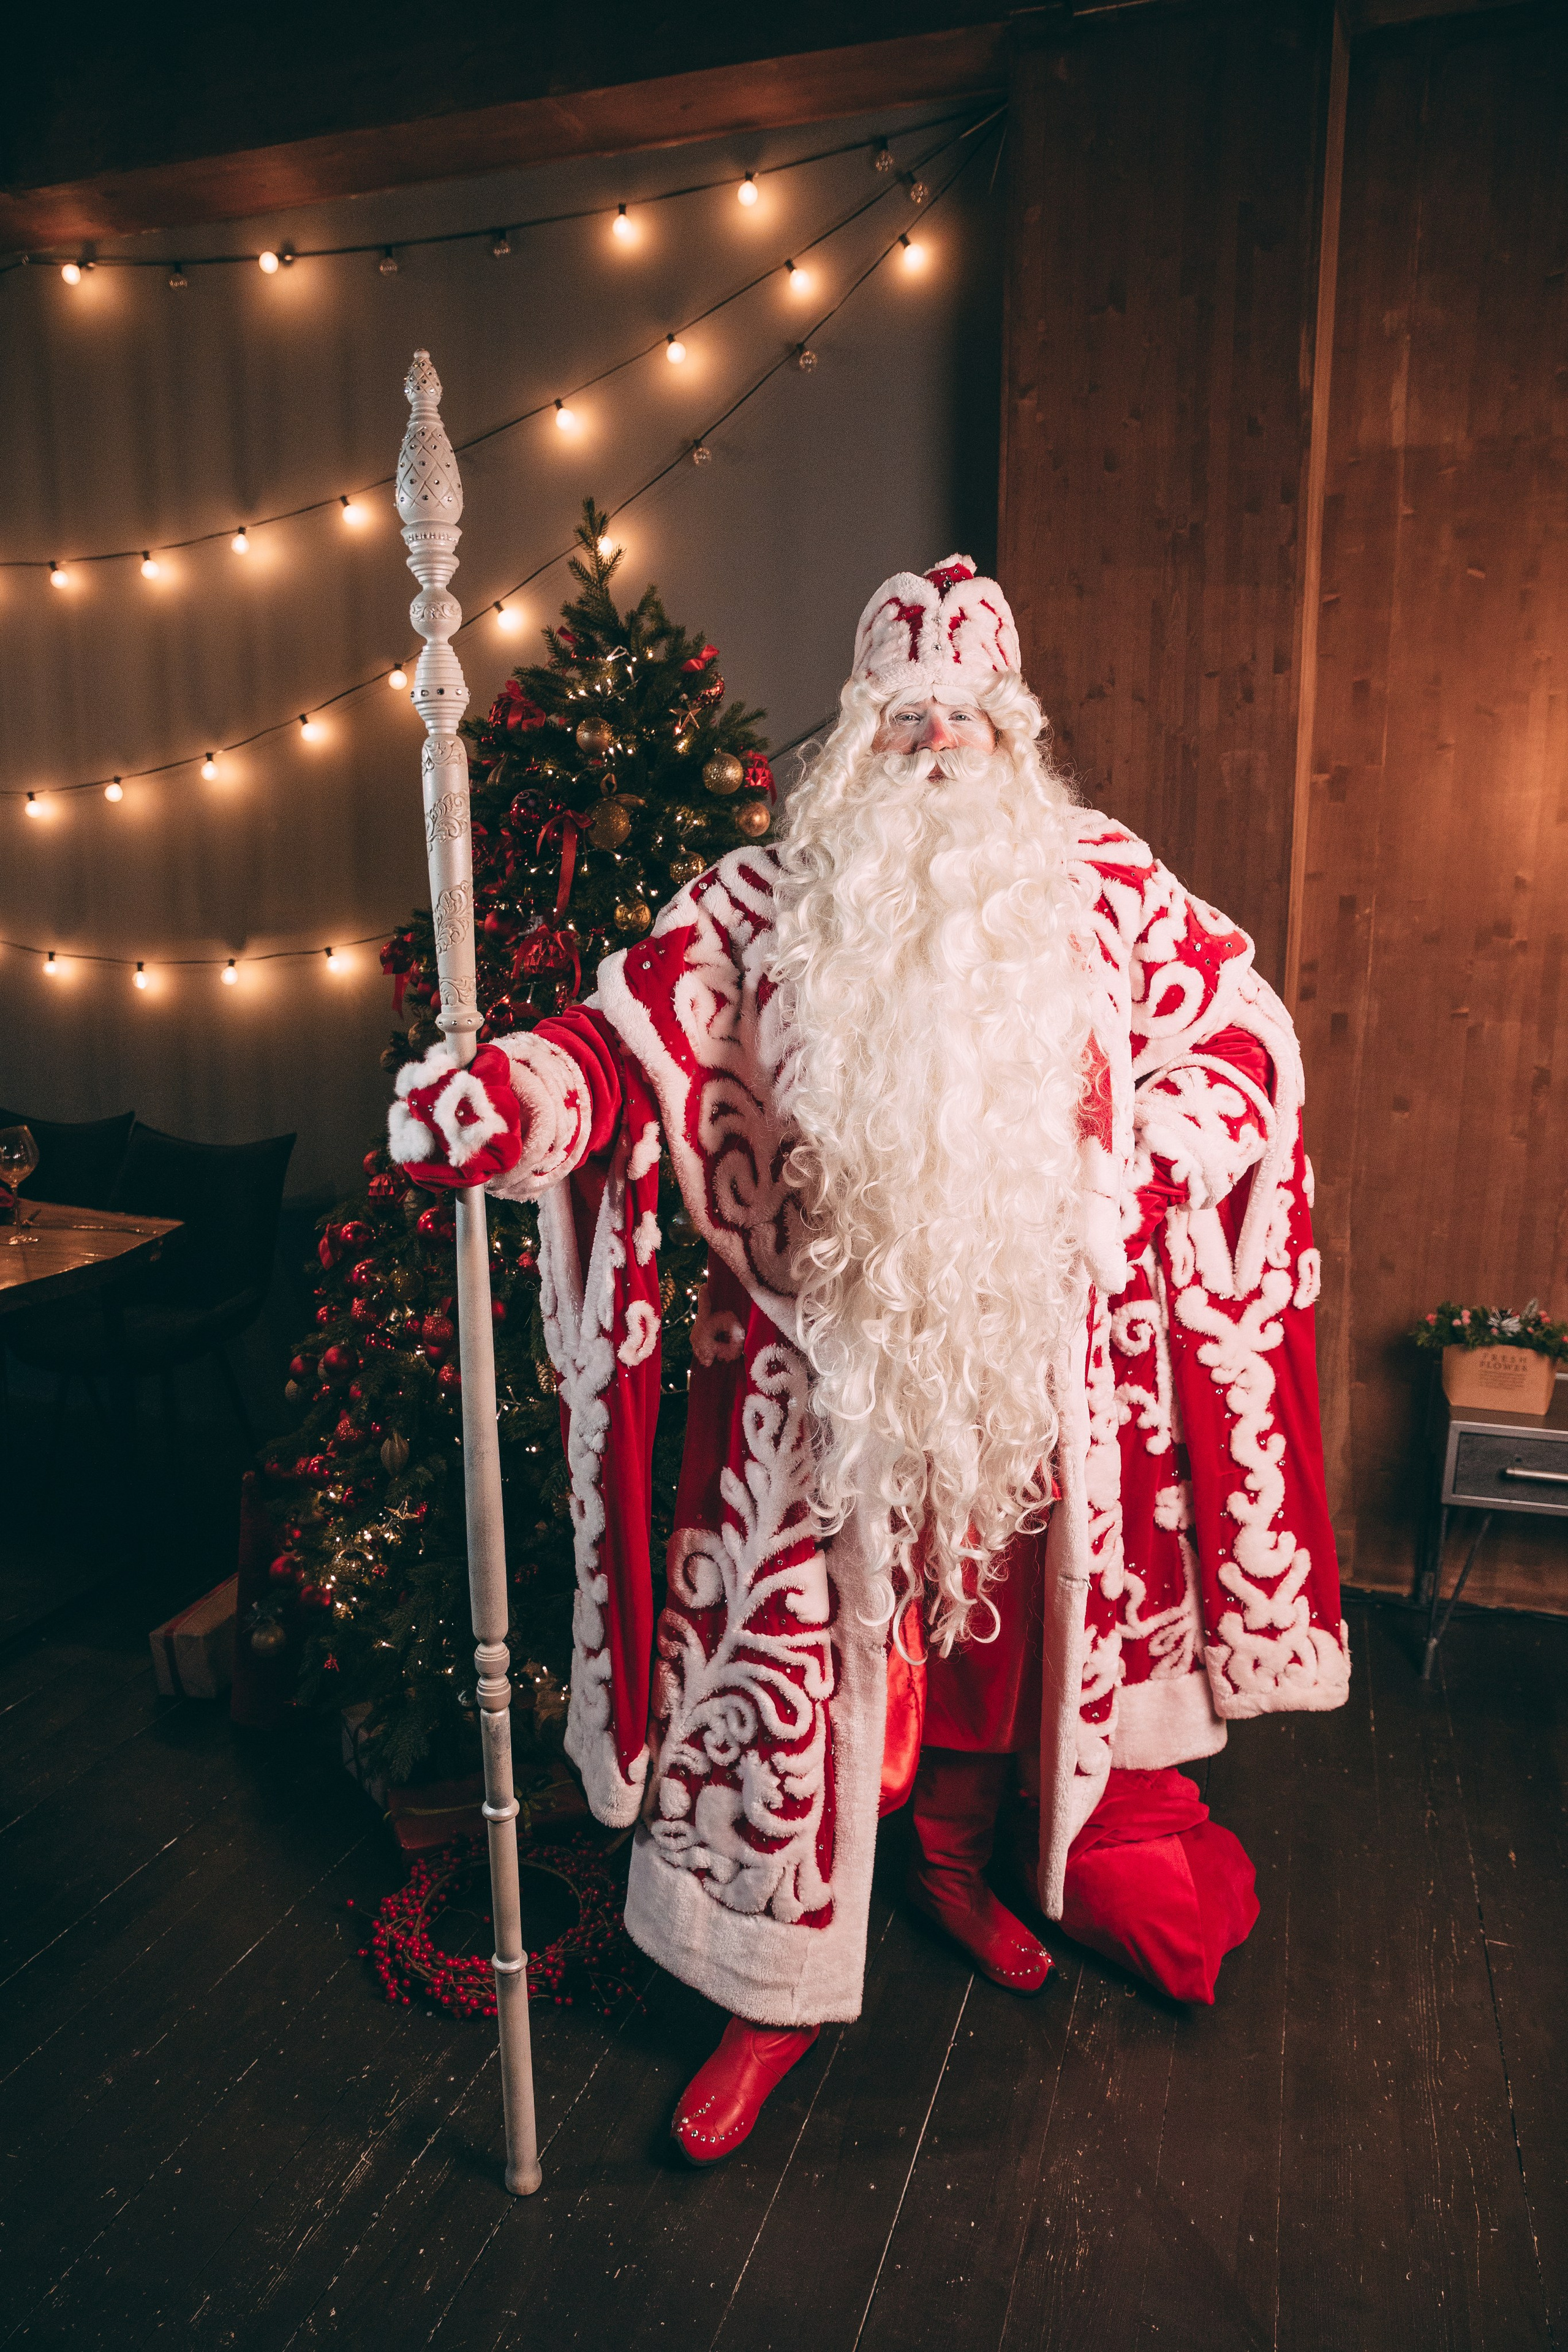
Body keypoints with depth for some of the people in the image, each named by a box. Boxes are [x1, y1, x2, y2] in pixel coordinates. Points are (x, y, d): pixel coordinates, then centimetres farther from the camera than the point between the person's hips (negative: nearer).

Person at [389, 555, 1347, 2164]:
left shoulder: (1109, 893, 2)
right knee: (791, 1656, 3)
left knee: (1000, 1626, 19)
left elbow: (1251, 1038, 9)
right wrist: (515, 1093, -34)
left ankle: (954, 1861, 49)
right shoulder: (765, 900, -3)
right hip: (819, 1367, -2)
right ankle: (779, 1987, 24)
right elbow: (633, 1034, -14)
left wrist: (1132, 1145, -7)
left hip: (1032, 1363, 3)